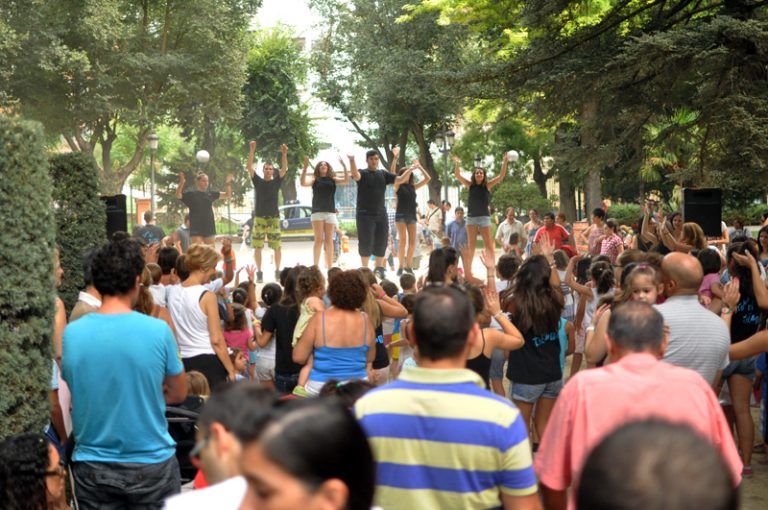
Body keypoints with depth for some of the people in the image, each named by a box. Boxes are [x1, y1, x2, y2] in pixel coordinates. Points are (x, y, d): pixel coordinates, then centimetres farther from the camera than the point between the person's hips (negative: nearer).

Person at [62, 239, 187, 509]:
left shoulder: (71, 333, -8)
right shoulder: (159, 330, -14)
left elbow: (75, 393, 7)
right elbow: (179, 394, 1)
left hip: (92, 467, 2)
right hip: (151, 464, -2)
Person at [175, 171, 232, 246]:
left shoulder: (211, 194, 9)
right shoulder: (191, 195, -2)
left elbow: (228, 195, 14)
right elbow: (178, 196, -16)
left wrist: (228, 184, -1)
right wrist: (181, 183, -30)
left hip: (209, 228, 4)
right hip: (196, 229, -4)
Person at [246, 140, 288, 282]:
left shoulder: (276, 182, 7)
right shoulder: (258, 181, 6)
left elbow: (284, 168, -5)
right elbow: (249, 166, -4)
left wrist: (284, 154, -18)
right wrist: (252, 151, -14)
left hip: (274, 218, 0)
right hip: (259, 218, 0)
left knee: (277, 247, 0)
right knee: (257, 247, -3)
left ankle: (277, 271, 11)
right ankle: (259, 272, 4)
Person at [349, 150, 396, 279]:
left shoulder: (383, 174, 10)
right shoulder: (363, 173, -4)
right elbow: (355, 175, -28)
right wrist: (351, 160, -46)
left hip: (381, 214, 5)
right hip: (365, 214, -4)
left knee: (381, 242, 8)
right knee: (366, 243, -5)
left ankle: (379, 269, 19)